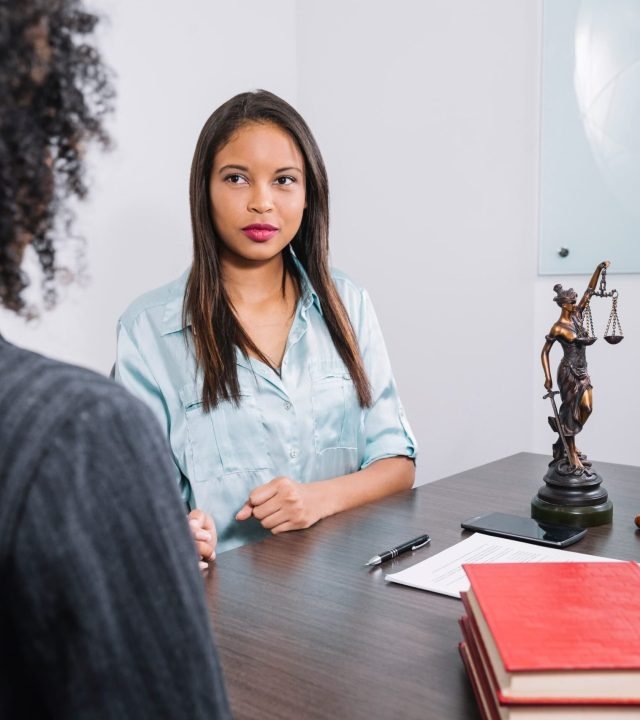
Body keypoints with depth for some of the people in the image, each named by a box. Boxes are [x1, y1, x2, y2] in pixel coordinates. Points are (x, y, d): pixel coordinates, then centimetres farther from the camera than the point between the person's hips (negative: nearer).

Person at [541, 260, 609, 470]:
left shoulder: (577, 315, 4)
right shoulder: (558, 328, -14)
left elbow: (590, 290, 4)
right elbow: (545, 352, -9)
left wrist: (599, 269, -6)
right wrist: (547, 377, -14)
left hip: (582, 370, 8)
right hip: (569, 371, -8)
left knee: (585, 409, 6)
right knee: (571, 411, -2)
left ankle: (564, 442, 25)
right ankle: (572, 453, 6)